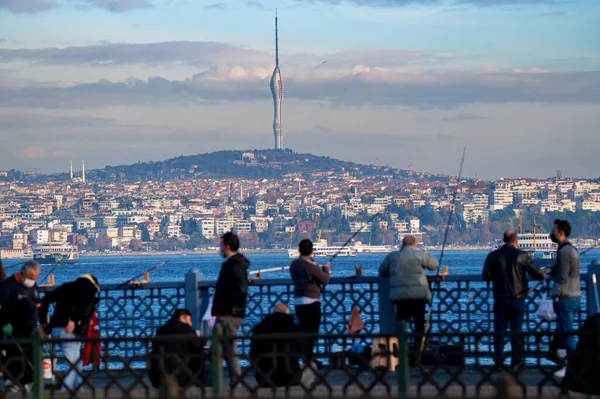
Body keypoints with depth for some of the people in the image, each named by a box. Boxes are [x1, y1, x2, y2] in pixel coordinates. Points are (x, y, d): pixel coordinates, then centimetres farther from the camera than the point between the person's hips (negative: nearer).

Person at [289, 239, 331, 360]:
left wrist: (322, 270, 20)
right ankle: (308, 358, -4)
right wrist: (326, 269, 8)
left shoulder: (294, 265, 7)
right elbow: (325, 280, -11)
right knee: (312, 332, -2)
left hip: (297, 300, 7)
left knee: (304, 330, 14)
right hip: (311, 301, -7)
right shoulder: (311, 266, -15)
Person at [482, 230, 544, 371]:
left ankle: (499, 363, 1)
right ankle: (516, 363, 3)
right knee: (516, 331, 4)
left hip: (499, 300, 1)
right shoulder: (522, 256, -7)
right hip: (517, 299, -1)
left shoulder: (493, 256, -1)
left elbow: (486, 276, -2)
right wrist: (543, 275, 20)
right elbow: (536, 274, -3)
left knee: (499, 331, 6)